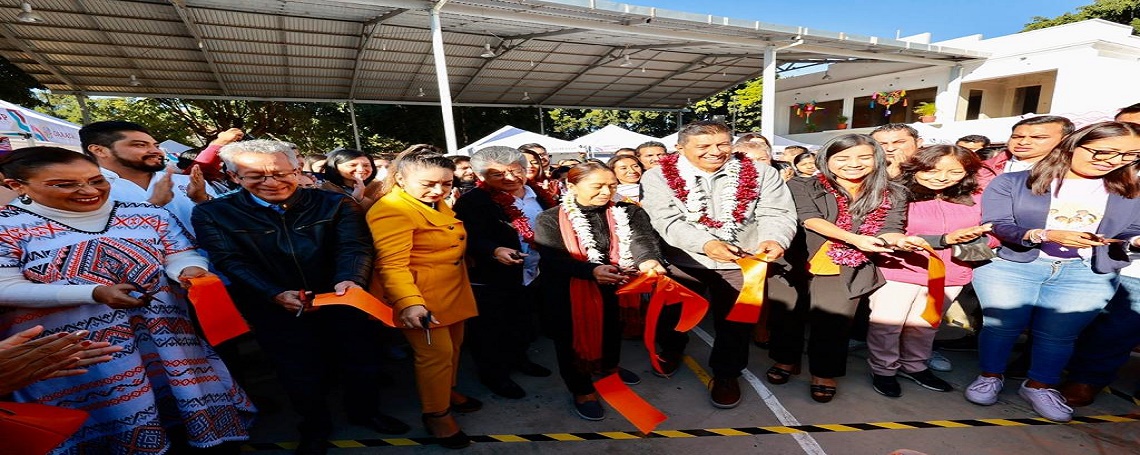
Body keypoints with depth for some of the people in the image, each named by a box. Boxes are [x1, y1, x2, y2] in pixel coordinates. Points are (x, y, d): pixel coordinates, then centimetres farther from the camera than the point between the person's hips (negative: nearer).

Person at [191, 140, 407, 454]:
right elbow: (232, 262, -12)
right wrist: (276, 294, -28)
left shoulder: (335, 204, -6)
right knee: (300, 374, 16)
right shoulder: (211, 214, -3)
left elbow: (354, 246, -15)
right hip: (275, 312, 0)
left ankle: (365, 412, 44)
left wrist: (350, 280, -37)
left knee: (362, 363, 15)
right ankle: (315, 429, 44)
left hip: (344, 304, 1)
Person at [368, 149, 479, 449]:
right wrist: (409, 302, -37)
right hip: (422, 297, -9)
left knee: (453, 347, 20)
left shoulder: (436, 204, 7)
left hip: (452, 292, 9)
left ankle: (448, 392, 43)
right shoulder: (391, 210, -21)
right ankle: (436, 414, 22)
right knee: (436, 353, -1)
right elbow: (393, 264, -27)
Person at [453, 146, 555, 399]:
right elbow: (470, 239, -27)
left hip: (534, 275, 7)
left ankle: (518, 359, 48)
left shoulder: (540, 196, 1)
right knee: (489, 329, 11)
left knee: (523, 323, 25)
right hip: (491, 279, -6)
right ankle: (493, 374, 33)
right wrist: (494, 251, -43)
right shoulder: (472, 202, -19)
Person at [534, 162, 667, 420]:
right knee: (573, 339, 9)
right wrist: (592, 270, -39)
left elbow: (640, 239, -18)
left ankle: (608, 367, 54)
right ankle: (581, 390, 34)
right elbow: (553, 259, -23)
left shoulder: (628, 213, -2)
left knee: (613, 331, 23)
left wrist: (648, 260, -42)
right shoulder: (550, 220, -12)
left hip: (616, 291, 4)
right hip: (570, 295, -3)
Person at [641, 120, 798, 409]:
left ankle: (726, 374, 37)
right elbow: (666, 220, -17)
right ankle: (671, 351, 49)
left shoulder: (762, 174, 1)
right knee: (672, 314, 17)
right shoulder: (658, 177, -7)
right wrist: (705, 244, -32)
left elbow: (777, 214, -4)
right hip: (682, 262, 0)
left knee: (736, 321, 10)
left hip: (741, 264, 1)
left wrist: (774, 240, -27)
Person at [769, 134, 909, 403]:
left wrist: (900, 240, -20)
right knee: (786, 309, -10)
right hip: (797, 261, -1)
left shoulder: (893, 195, 14)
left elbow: (889, 230, 5)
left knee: (833, 317, -12)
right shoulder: (802, 186, 4)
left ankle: (824, 373, 10)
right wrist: (855, 239, -21)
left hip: (847, 269, 1)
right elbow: (810, 219, -9)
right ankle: (787, 359, 16)